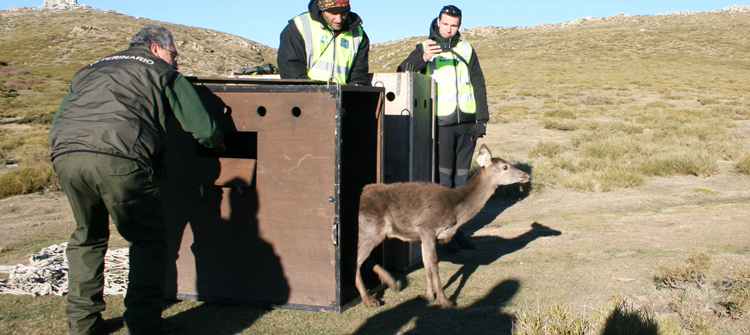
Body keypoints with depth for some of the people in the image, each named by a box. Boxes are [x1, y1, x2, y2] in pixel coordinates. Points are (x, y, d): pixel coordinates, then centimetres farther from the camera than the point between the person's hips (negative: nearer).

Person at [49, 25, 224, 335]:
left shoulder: (89, 70, 34)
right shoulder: (162, 72, 19)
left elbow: (57, 122, 29)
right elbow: (203, 129, 12)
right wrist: (218, 142, 34)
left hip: (65, 153, 6)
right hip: (120, 157, -5)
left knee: (87, 236, 26)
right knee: (148, 240, 12)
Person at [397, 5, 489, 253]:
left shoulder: (466, 50, 14)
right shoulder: (425, 48, 4)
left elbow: (479, 85, 16)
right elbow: (403, 72, -11)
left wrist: (482, 118, 8)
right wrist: (422, 58, -31)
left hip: (467, 122, 4)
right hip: (441, 123, -3)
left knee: (461, 178, 7)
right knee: (443, 178, -7)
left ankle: (457, 229, 16)